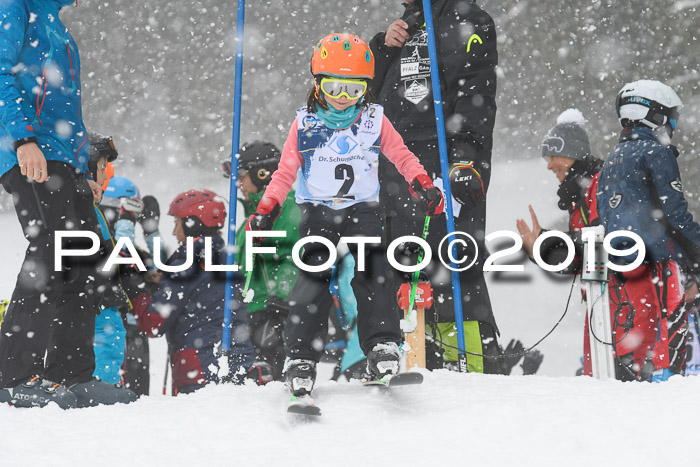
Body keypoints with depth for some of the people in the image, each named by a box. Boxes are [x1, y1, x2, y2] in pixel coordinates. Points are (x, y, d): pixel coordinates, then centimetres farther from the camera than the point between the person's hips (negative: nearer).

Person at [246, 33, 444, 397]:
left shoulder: (375, 122, 4)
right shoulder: (304, 125, 3)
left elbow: (402, 157, 9)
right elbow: (285, 172, 6)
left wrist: (424, 187, -7)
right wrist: (265, 211, -2)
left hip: (363, 210, 1)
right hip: (318, 212, -1)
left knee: (372, 274, -16)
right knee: (313, 281, -13)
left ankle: (383, 347, -15)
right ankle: (300, 358, -10)